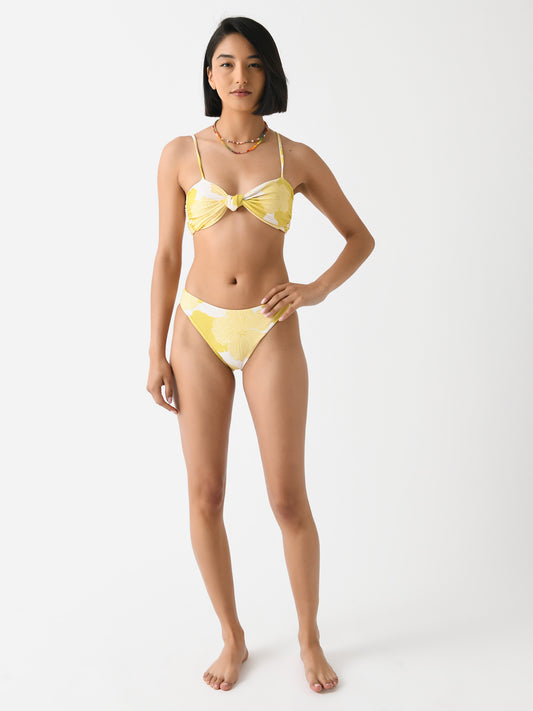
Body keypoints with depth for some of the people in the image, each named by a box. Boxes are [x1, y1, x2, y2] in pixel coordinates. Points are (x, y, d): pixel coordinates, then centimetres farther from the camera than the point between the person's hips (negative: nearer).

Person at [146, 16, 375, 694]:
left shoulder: (296, 158, 2)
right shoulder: (181, 155, 2)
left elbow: (361, 237, 10)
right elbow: (167, 256, 4)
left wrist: (318, 289, -8)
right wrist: (156, 353, 1)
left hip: (270, 333, -1)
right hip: (200, 331, 1)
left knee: (289, 499, 1)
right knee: (205, 496, 4)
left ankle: (309, 638, 25)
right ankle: (232, 637, 26)